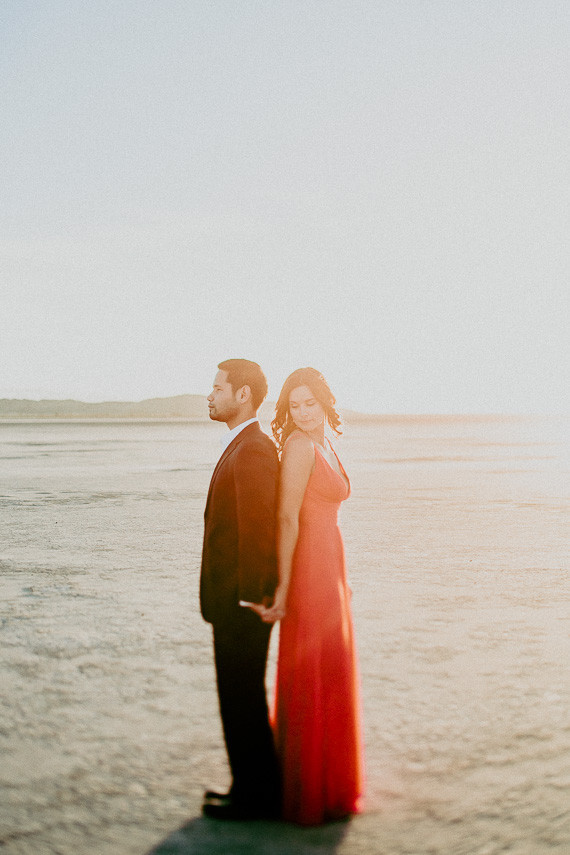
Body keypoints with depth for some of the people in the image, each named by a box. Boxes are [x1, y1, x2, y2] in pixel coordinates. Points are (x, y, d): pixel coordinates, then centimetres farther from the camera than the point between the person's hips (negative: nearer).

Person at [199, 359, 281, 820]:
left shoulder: (252, 451, -18)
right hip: (234, 599, 10)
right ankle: (254, 787, 30)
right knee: (242, 696, 18)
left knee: (243, 699, 1)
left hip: (242, 603, -10)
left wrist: (251, 598, -20)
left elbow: (259, 527, -22)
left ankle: (255, 795, 14)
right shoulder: (244, 447, 14)